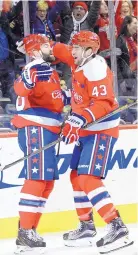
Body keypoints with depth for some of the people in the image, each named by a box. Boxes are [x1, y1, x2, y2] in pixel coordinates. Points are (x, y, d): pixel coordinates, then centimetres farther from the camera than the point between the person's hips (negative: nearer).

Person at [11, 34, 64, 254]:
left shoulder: (50, 72, 22)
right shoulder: (35, 69, -11)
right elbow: (21, 88, -33)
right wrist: (27, 80, -52)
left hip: (45, 131, 10)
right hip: (35, 129, -10)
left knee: (47, 181, 13)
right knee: (38, 178, -17)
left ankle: (29, 230, 17)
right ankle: (25, 232, -20)